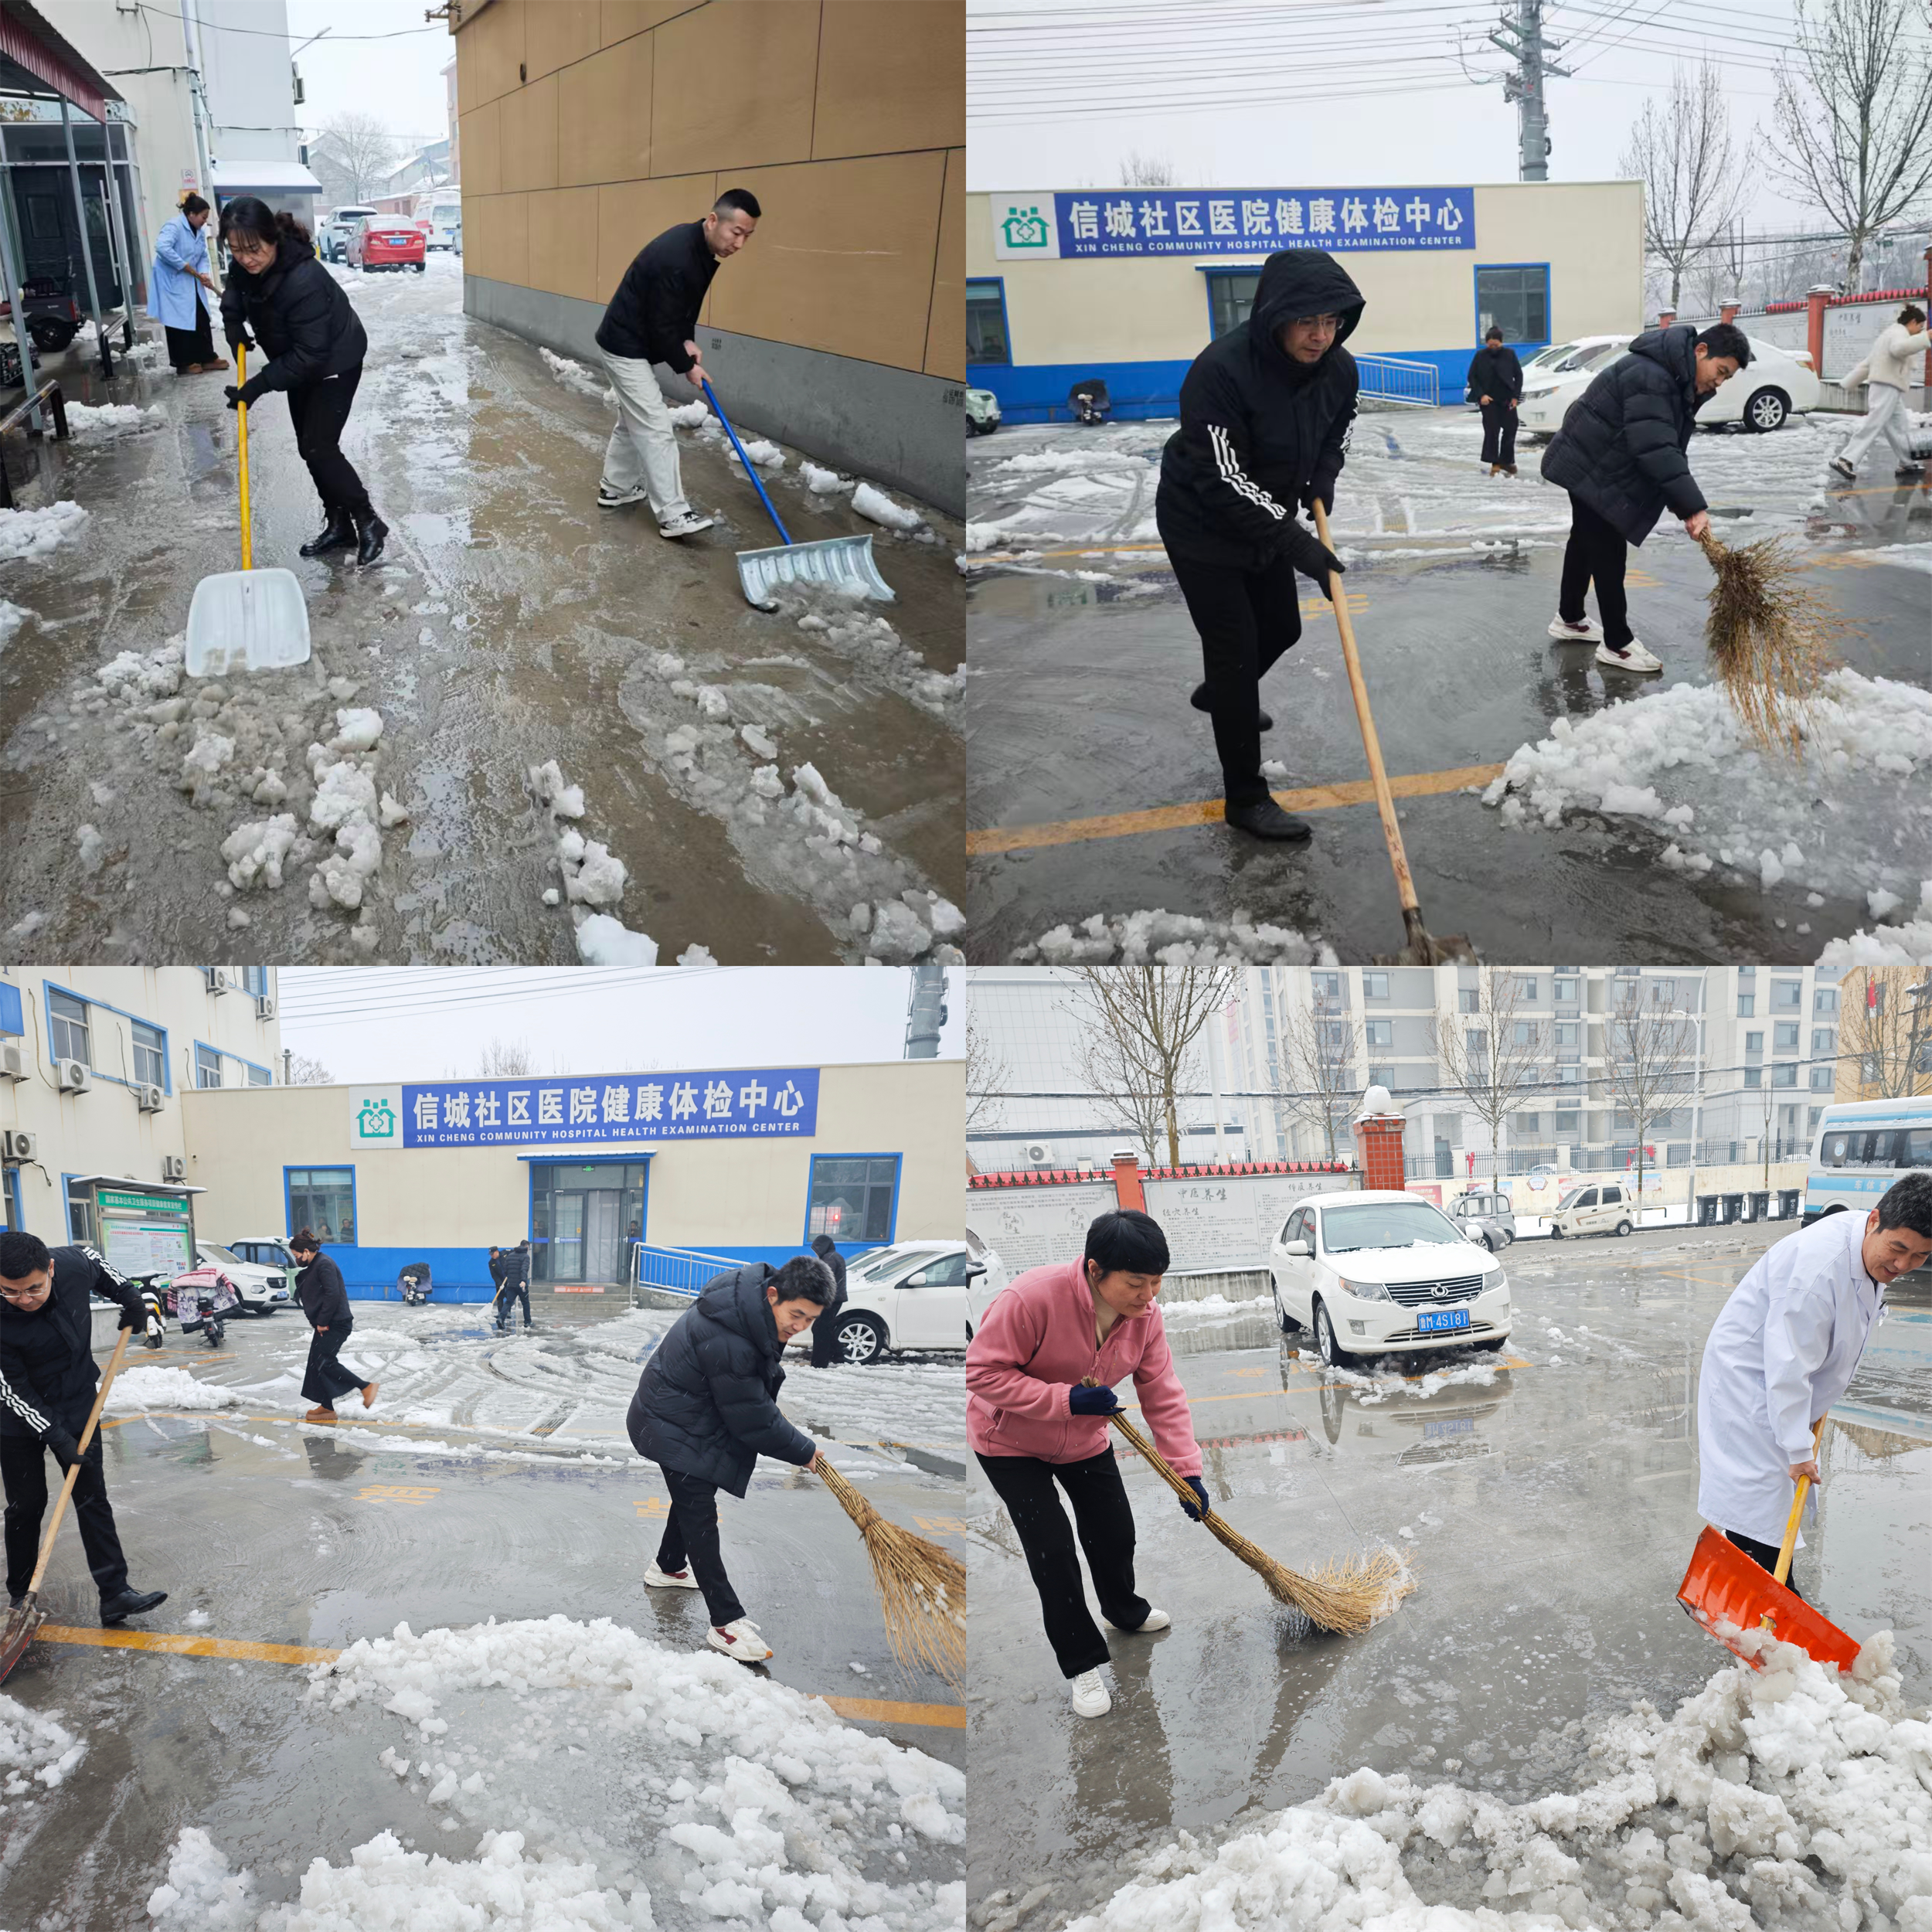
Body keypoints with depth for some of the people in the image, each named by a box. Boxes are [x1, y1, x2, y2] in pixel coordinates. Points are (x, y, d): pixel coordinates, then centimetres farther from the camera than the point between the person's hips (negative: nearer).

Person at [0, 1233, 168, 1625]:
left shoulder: (75, 1265, -22)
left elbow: (101, 1269, 6)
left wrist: (133, 1302, 3)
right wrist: (56, 1437, -24)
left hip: (77, 1405, 3)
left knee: (93, 1499, 2)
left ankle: (114, 1594, 1)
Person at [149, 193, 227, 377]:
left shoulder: (199, 231, 8)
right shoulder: (173, 226, -20)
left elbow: (203, 256, 7)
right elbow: (162, 247, -33)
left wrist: (203, 274, -13)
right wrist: (185, 266, -28)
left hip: (191, 284, 9)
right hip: (171, 283, -9)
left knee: (202, 320, 10)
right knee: (179, 322, -3)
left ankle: (207, 358, 19)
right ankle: (184, 363, 3)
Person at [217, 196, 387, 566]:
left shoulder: (303, 280, -37)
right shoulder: (248, 265, -14)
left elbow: (308, 354, -33)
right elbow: (234, 295, 10)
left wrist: (258, 386, -30)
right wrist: (234, 326, -10)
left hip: (335, 362, -8)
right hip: (301, 363, 8)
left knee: (318, 447, -10)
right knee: (308, 446, 12)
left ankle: (369, 522, 5)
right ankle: (338, 525, 24)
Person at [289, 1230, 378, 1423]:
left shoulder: (324, 1264, -17)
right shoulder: (313, 1266, 16)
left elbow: (333, 1295, -24)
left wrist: (322, 1322, -18)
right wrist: (317, 1321, 8)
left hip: (336, 1324, -11)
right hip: (324, 1324, 11)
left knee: (324, 1362, -13)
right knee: (316, 1363, 10)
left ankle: (366, 1387, -9)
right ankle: (326, 1407, 15)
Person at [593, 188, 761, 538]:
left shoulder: (700, 245, -1)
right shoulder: (674, 258, -32)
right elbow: (661, 326, -25)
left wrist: (687, 340, 0)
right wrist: (685, 367, -12)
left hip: (634, 343, 10)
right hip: (626, 347, -10)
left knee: (635, 419, 21)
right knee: (656, 428, -10)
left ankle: (615, 487, 35)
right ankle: (672, 515, -10)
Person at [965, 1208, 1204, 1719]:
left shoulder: (1144, 1314, -19)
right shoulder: (1035, 1295, -38)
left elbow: (1162, 1394, -11)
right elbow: (983, 1371, -32)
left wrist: (1187, 1470, -16)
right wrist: (1066, 1400, -36)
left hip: (1084, 1439, 5)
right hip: (1010, 1441, -5)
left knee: (1115, 1533, 15)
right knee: (1052, 1548, -10)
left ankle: (1124, 1610, 48)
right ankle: (1082, 1663, 8)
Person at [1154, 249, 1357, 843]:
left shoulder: (1339, 368, -12)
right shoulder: (1221, 370, -33)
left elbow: (1337, 433, 10)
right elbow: (1224, 482, -32)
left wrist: (1321, 481, -9)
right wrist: (1295, 543, -33)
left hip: (1268, 521, 7)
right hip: (1202, 526, -7)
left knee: (1281, 629, 21)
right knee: (1235, 649, -6)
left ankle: (1218, 694, 54)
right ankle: (1245, 799, 3)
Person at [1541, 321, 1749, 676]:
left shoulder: (1682, 383, 5)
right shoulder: (1649, 377, -29)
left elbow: (1671, 449, 7)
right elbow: (1656, 450, -35)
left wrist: (1686, 508, -3)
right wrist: (1693, 507, -36)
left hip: (1593, 466, 11)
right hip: (1590, 469, -11)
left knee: (1587, 540, 21)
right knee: (1608, 551, -7)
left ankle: (1569, 620, 36)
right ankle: (1617, 644, -2)